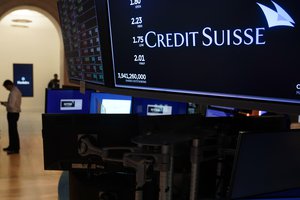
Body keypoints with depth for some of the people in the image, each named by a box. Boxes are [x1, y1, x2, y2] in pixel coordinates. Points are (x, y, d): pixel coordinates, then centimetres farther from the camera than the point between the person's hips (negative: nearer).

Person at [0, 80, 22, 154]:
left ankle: (15, 149, 4)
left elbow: (11, 105, -25)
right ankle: (11, 146, 28)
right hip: (14, 113, 10)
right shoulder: (16, 90, 11)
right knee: (12, 130, 17)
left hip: (13, 114, -10)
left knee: (13, 131, -3)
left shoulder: (13, 92, -21)